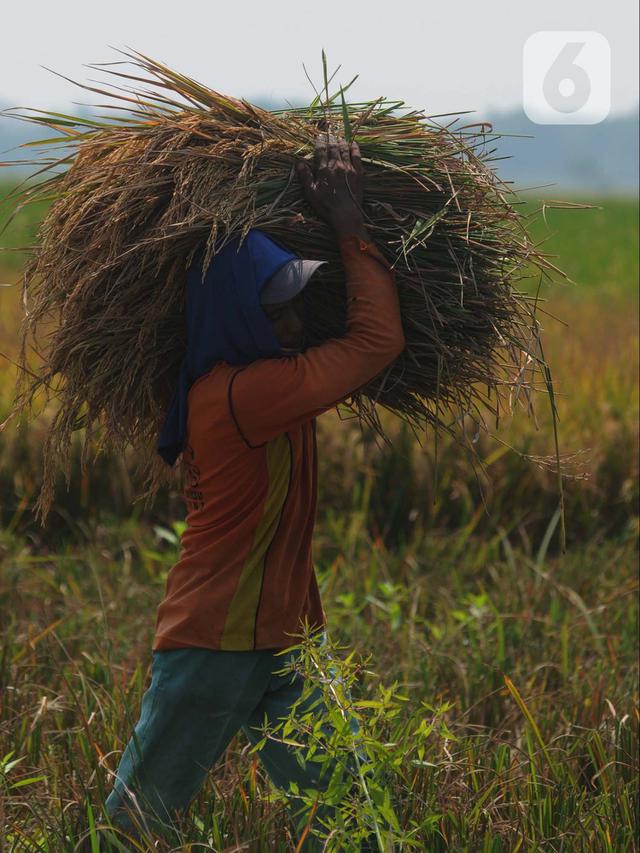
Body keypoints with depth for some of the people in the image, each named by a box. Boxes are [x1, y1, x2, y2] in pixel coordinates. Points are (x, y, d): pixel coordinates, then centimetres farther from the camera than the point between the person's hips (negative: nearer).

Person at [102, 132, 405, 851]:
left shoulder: (272, 378, 5)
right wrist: (349, 223, -15)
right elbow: (378, 340, -22)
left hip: (290, 644, 8)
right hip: (213, 649, -8)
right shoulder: (240, 392, -23)